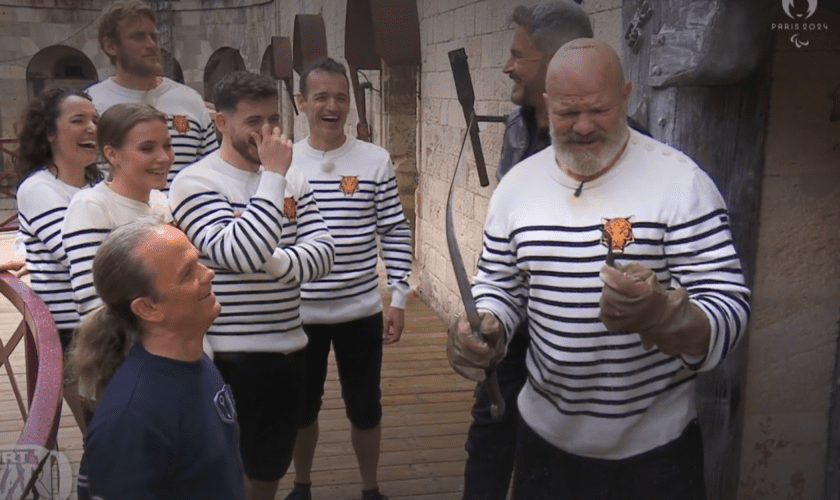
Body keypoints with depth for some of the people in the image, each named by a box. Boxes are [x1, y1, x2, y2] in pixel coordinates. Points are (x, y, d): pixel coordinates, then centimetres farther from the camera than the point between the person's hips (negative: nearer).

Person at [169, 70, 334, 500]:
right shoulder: (195, 183, -12)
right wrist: (273, 177, -21)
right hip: (228, 356, -5)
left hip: (289, 349, 6)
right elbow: (240, 255, -26)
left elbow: (323, 254, -2)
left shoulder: (293, 180, 6)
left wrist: (275, 263, -21)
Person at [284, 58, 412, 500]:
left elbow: (395, 234, -1)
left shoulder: (375, 161, -4)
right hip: (298, 313, 1)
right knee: (302, 407, 16)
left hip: (361, 311, 0)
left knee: (365, 407, 12)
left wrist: (398, 299, -5)